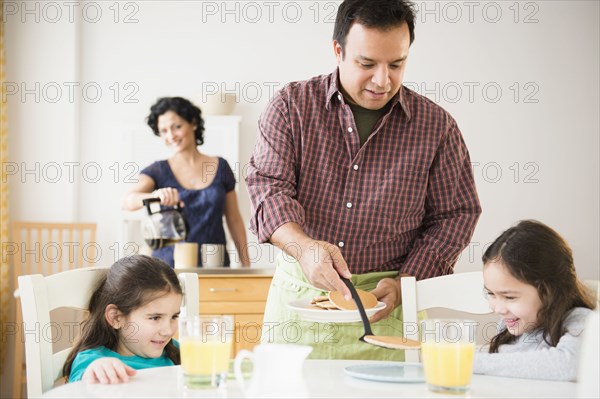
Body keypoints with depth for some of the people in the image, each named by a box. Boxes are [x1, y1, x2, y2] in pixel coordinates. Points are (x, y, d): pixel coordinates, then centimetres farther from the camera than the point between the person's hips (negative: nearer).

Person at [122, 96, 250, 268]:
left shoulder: (220, 167, 9)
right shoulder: (157, 171, 4)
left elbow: (234, 220, 13)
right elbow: (127, 201, -14)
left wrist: (246, 265, 8)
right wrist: (155, 195, -33)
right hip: (169, 264, -1)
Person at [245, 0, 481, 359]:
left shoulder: (436, 126, 0)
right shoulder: (293, 105, -1)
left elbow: (456, 214, 4)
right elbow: (268, 185, -10)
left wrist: (404, 284, -8)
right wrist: (304, 247, -30)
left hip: (387, 304, 0)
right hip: (298, 292, 0)